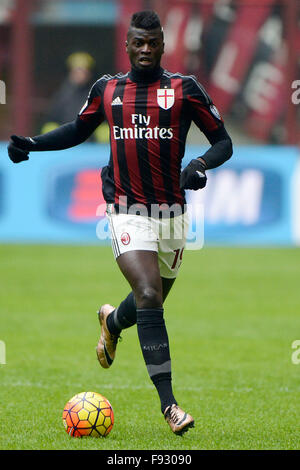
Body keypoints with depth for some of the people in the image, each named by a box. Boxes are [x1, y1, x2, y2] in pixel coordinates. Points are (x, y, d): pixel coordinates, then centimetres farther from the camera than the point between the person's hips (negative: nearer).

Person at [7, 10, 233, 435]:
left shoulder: (184, 89, 0)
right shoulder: (107, 89, 6)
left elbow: (223, 141, 3)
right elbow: (79, 130, 23)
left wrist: (202, 164, -17)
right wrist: (32, 143, 10)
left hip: (172, 212, 2)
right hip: (127, 211, -2)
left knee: (153, 301, 16)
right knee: (149, 295, -20)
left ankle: (112, 322, 55)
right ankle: (169, 403, -21)